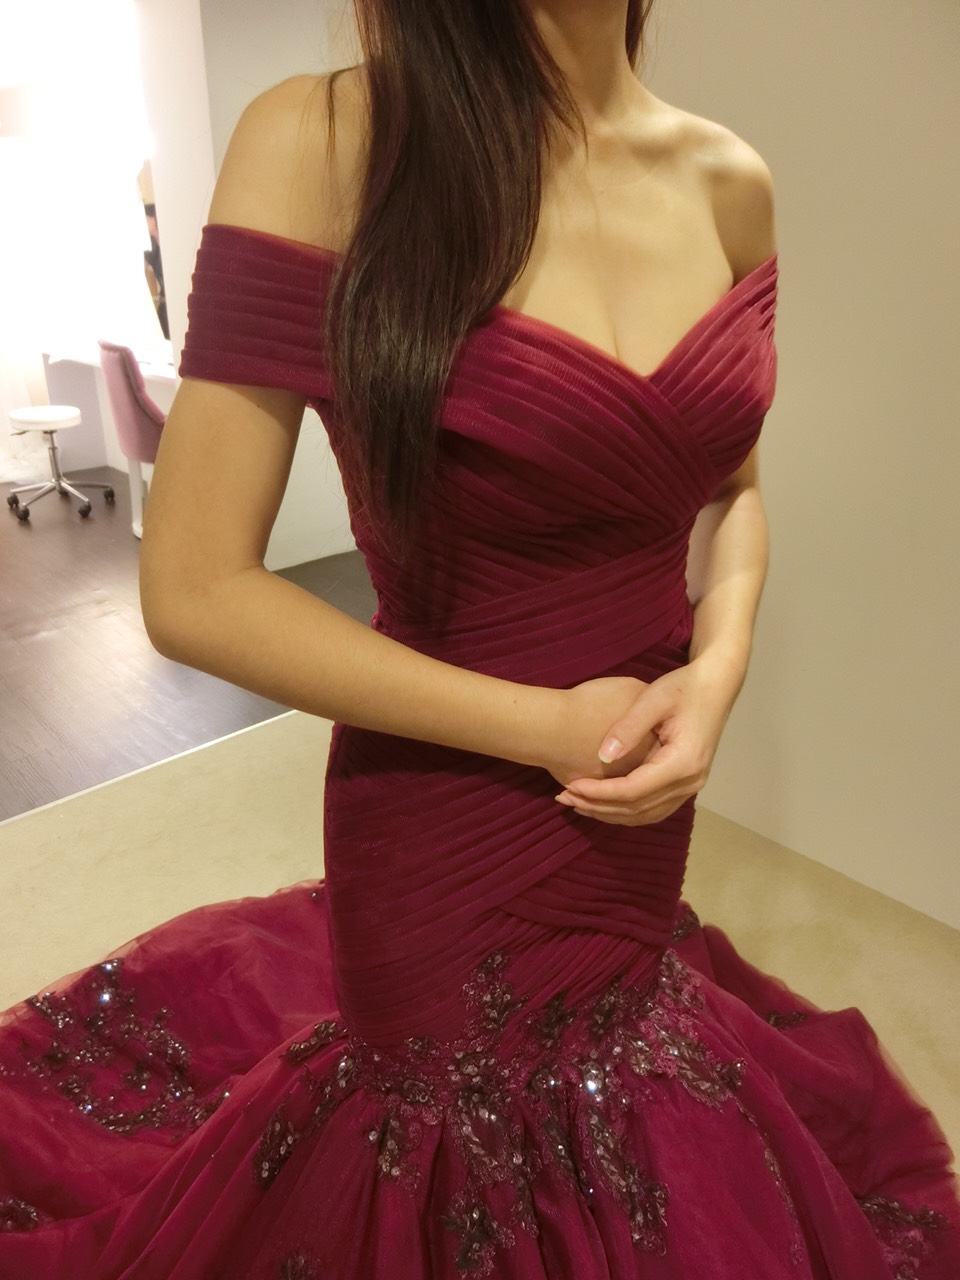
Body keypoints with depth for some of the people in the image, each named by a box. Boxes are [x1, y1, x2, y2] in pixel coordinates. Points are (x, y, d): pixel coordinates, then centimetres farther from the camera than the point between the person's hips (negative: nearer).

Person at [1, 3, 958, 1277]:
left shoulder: (730, 181, -2)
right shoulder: (320, 143, -18)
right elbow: (195, 590, -18)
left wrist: (718, 670, -10)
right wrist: (544, 728, -16)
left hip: (650, 811, 5)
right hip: (452, 827, -4)